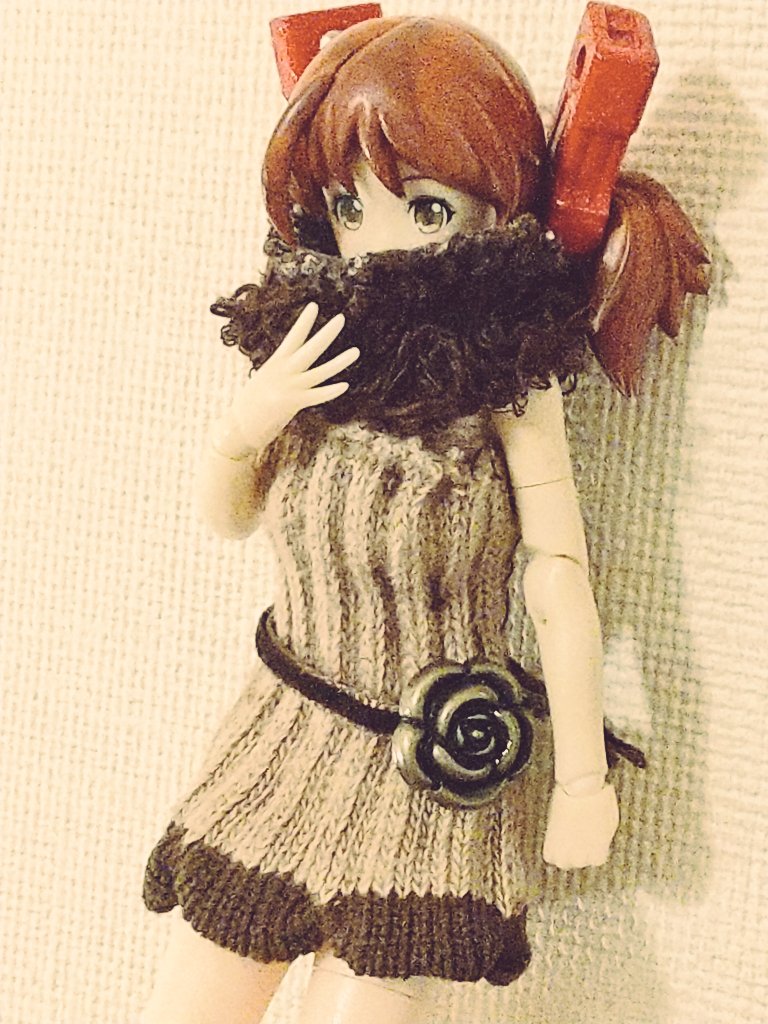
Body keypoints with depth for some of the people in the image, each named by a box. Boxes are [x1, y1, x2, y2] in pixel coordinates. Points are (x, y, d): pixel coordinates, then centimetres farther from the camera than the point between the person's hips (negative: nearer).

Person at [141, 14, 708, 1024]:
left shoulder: (506, 385, -13)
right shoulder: (309, 355, -1)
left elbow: (561, 586, -9)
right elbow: (229, 517, 11)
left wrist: (583, 778, -5)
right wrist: (242, 426, -10)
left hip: (428, 777, -4)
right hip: (287, 748, 5)